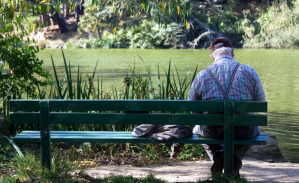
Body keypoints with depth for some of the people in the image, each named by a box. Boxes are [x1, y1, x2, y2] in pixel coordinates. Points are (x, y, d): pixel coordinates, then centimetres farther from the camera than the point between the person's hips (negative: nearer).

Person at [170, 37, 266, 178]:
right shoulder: (249, 71, -2)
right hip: (242, 131, 0)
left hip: (212, 131, 0)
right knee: (255, 129, 37)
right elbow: (260, 103, 7)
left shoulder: (202, 75, -1)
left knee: (197, 129, 36)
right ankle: (235, 157, 11)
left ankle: (218, 155, 12)